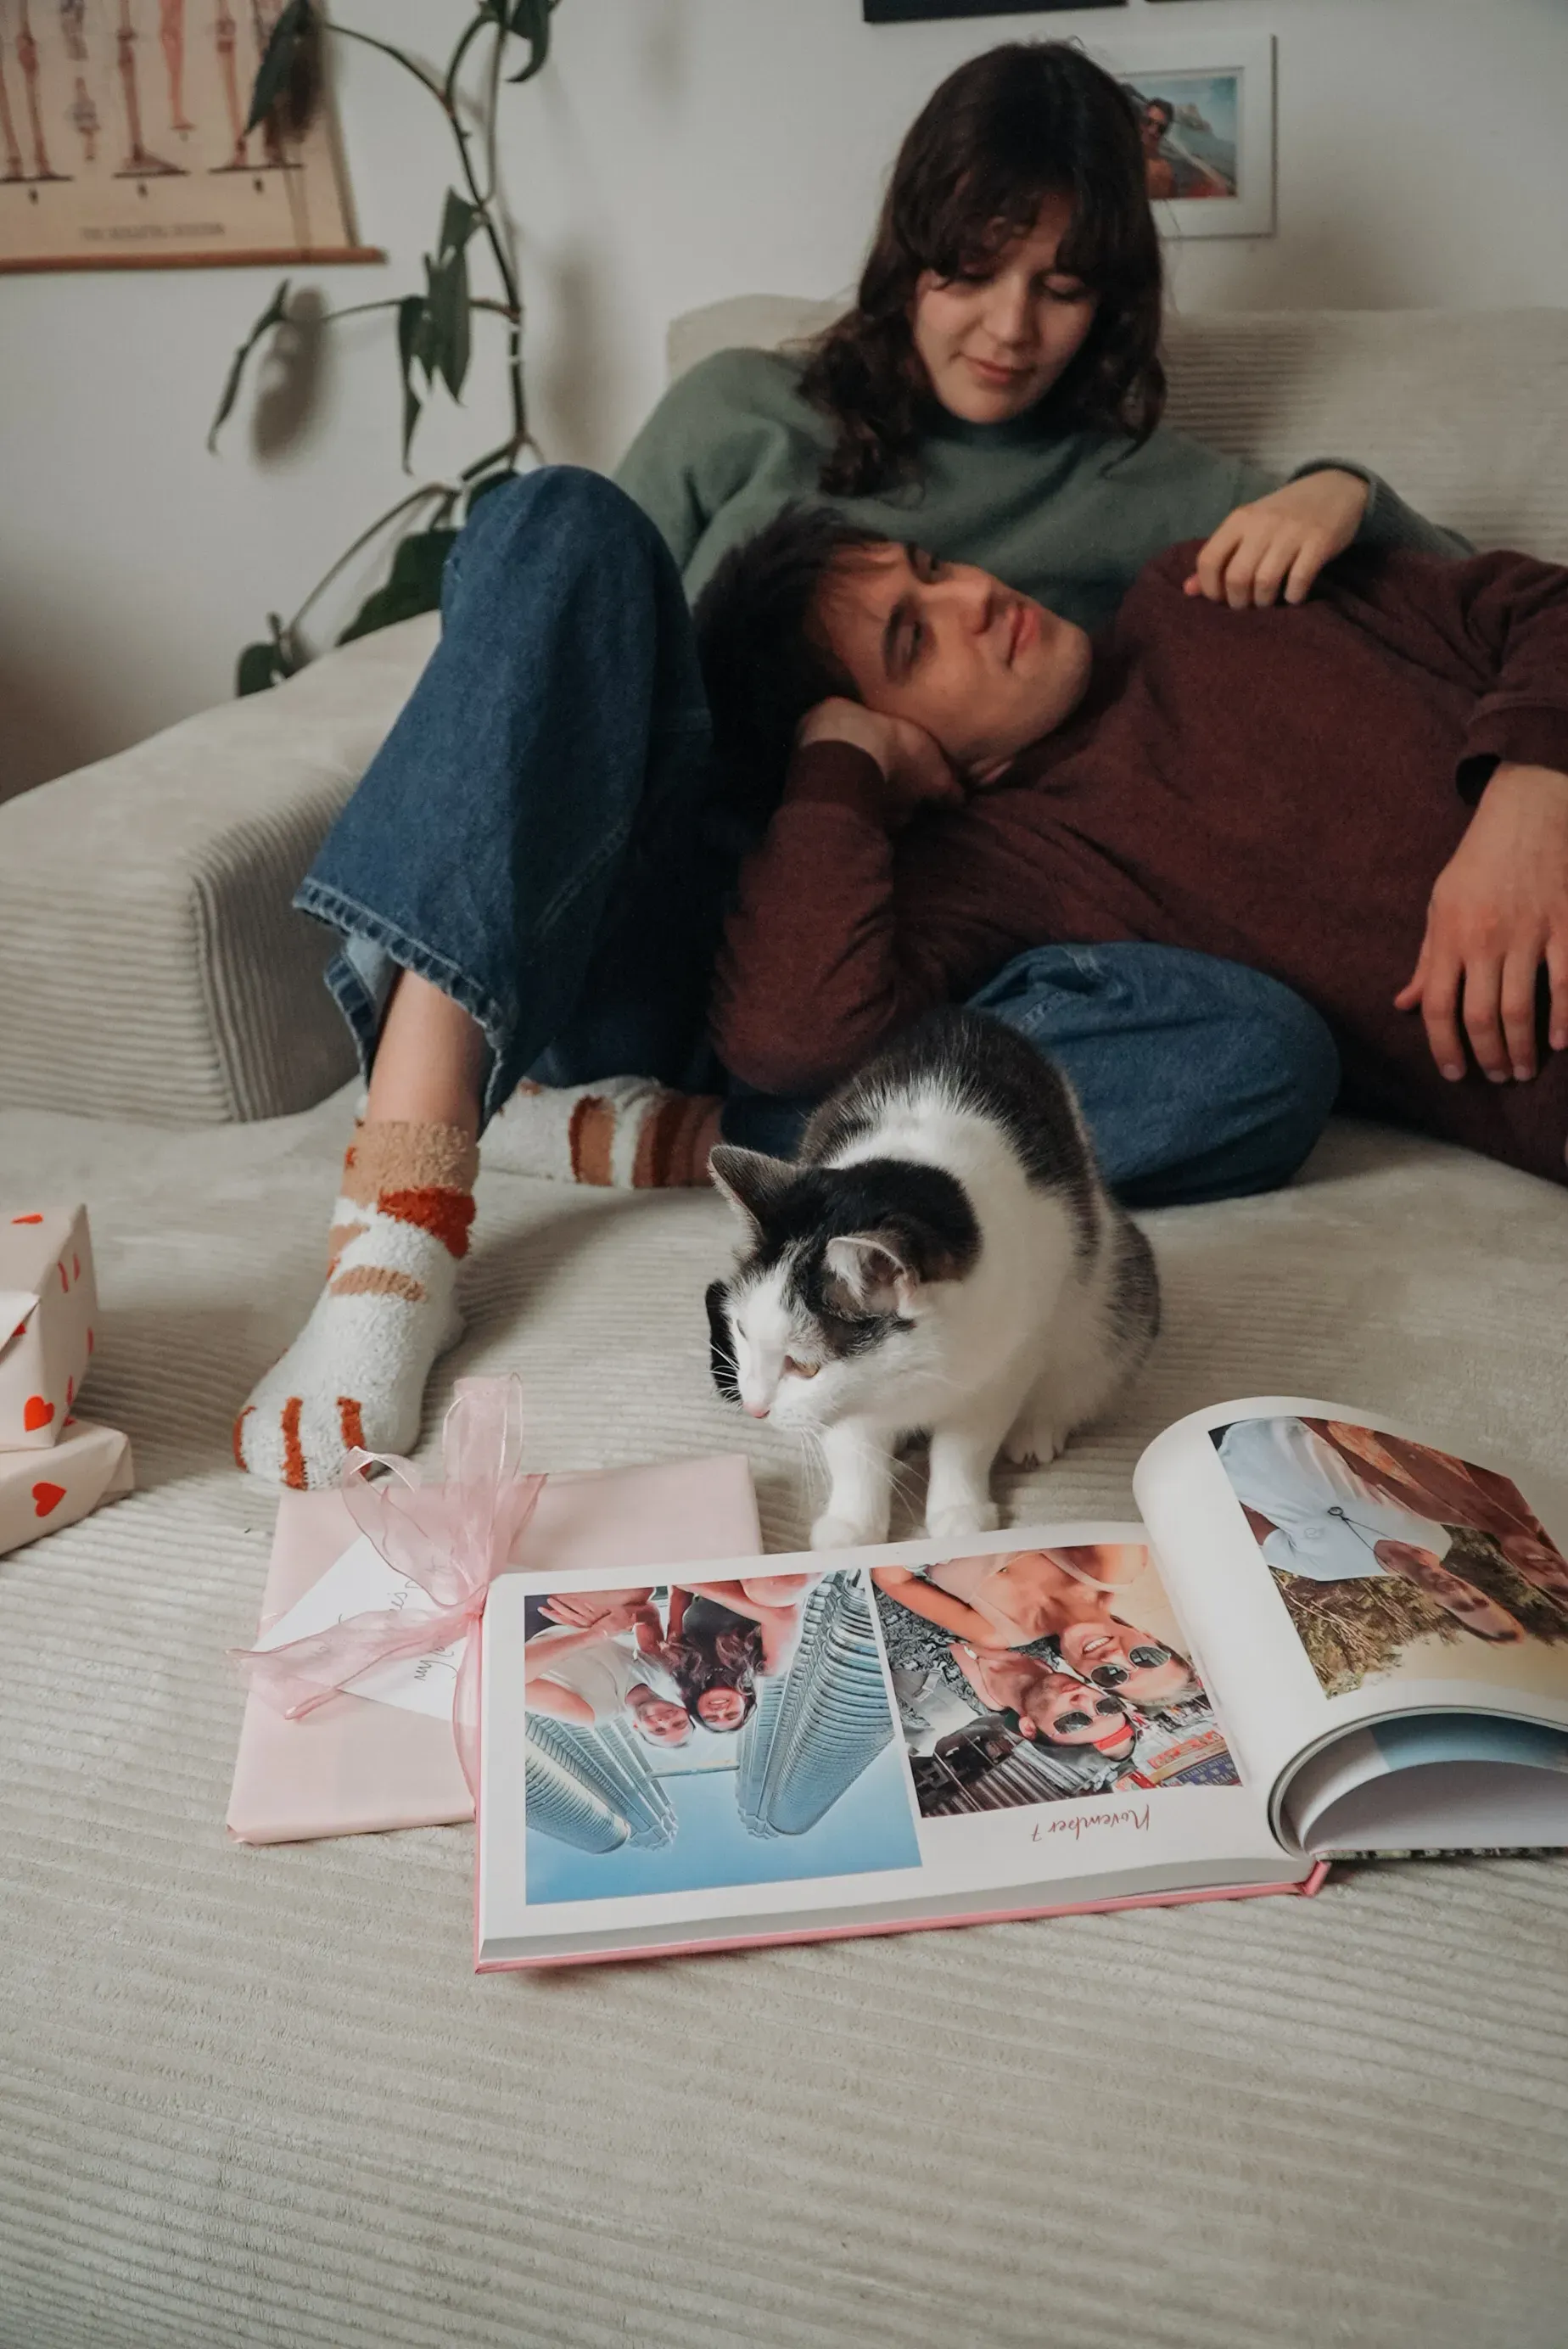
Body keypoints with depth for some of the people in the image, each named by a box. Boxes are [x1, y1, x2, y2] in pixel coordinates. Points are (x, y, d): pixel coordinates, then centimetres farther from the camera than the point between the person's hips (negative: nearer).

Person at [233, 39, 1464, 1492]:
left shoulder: (1126, 493, 21)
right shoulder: (748, 415, 17)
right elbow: (587, 637, 13)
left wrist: (1342, 494, 0)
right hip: (647, 928, 0)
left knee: (1269, 1062, -26)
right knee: (560, 520, -26)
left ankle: (638, 1139, -26)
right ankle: (401, 1218, -40)